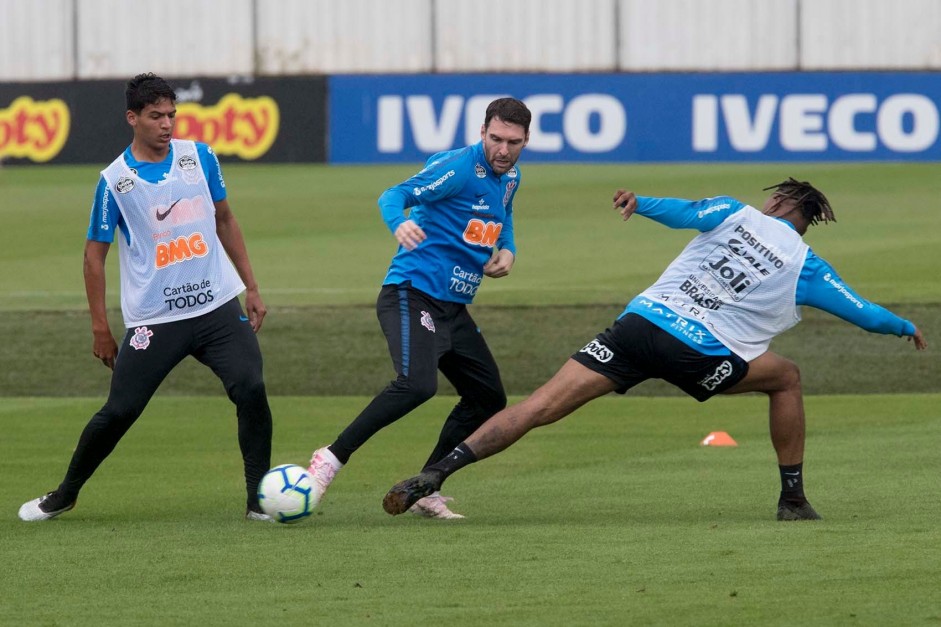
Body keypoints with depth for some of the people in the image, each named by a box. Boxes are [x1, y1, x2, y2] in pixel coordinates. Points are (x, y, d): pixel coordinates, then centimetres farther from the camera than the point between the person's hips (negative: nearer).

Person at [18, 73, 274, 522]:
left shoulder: (200, 157, 4)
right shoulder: (115, 180, -6)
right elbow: (95, 253, 1)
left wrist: (251, 289, 14)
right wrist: (100, 327, -1)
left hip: (218, 307, 3)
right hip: (153, 320, -3)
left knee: (251, 389, -14)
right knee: (119, 412, -2)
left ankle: (260, 500, -3)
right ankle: (65, 495, 19)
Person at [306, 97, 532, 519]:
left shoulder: (510, 178, 11)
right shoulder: (457, 167, -13)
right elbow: (395, 196, -19)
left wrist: (507, 251, 9)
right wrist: (400, 223, -42)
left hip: (453, 307, 9)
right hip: (413, 294, -9)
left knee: (488, 398, 9)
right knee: (416, 384, -30)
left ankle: (425, 491, 15)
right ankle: (332, 458, -22)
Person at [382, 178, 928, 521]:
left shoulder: (736, 214, 17)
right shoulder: (806, 267, 15)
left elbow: (689, 213, -4)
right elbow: (863, 313, 23)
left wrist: (642, 203, -4)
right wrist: (907, 328, 40)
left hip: (641, 321, 2)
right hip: (696, 354, -2)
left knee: (544, 405, -5)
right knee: (786, 378, 24)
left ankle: (434, 475, -16)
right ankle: (793, 500, 22)